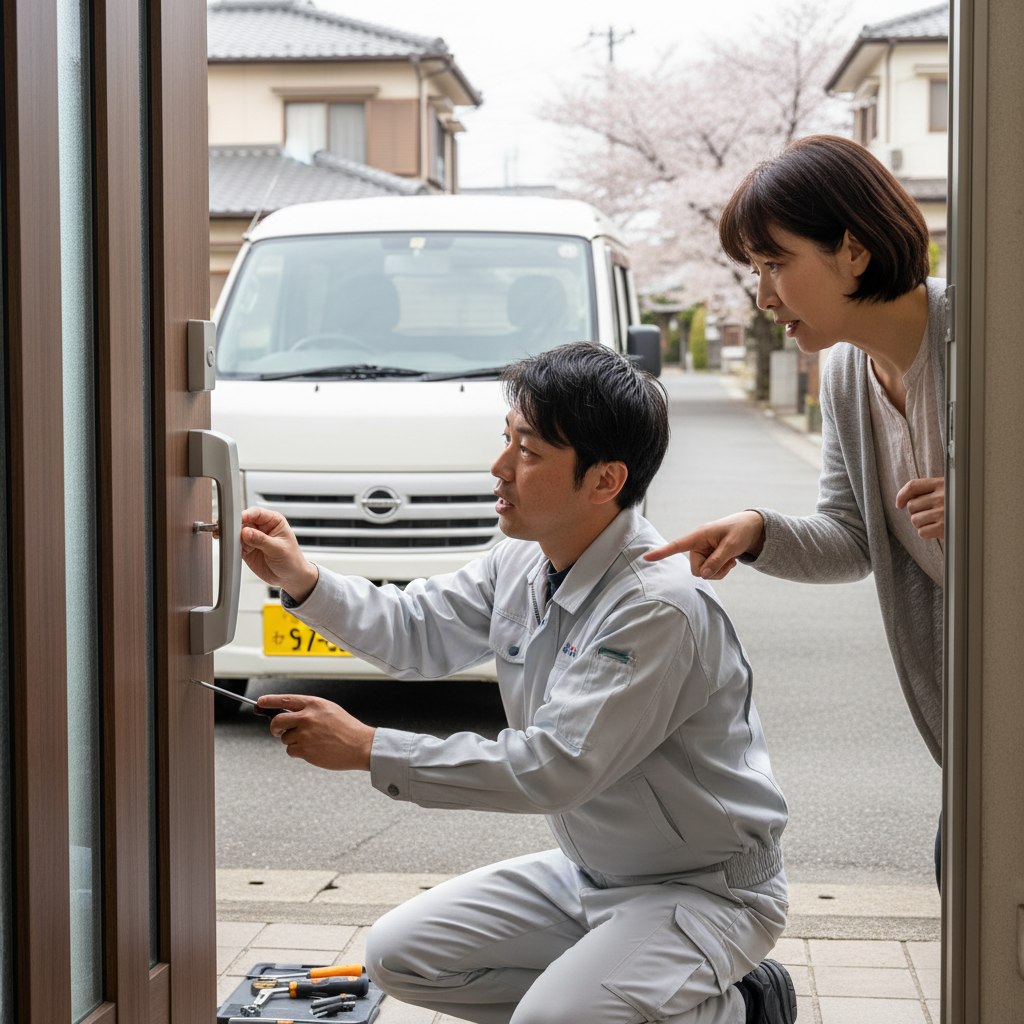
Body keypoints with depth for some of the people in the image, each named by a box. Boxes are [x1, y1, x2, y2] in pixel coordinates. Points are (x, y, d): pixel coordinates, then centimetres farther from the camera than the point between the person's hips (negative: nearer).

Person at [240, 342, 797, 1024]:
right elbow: (415, 633, 11)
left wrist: (368, 749, -28)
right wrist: (302, 580, -7)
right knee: (400, 954, 3)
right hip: (589, 874, 8)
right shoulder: (521, 564, -1)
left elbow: (556, 768, -31)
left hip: (708, 887, -8)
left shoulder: (661, 606, -29)